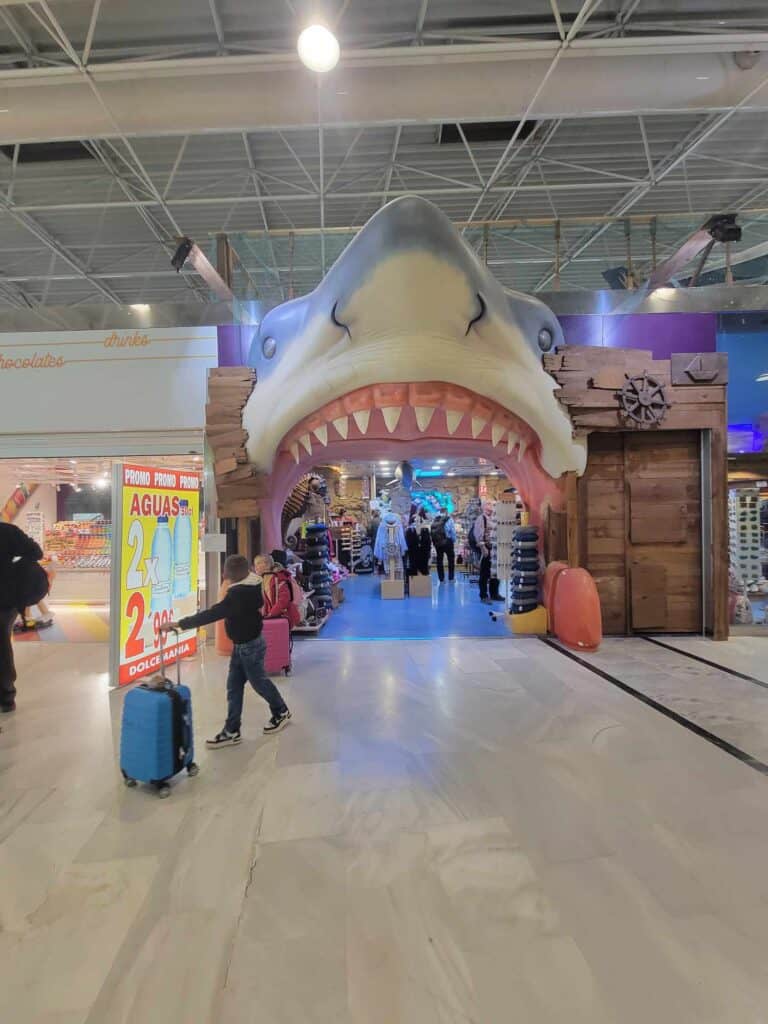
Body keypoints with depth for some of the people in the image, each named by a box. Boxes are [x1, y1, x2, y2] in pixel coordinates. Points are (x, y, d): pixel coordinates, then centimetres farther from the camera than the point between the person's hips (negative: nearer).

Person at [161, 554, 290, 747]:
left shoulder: (238, 595, -30)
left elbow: (212, 614, -35)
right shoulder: (251, 586, -3)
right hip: (242, 644, 9)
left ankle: (282, 712, 35)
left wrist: (180, 624, -34)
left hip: (249, 646, -9)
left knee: (259, 682, 11)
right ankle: (232, 730, 16)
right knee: (234, 686, 10)